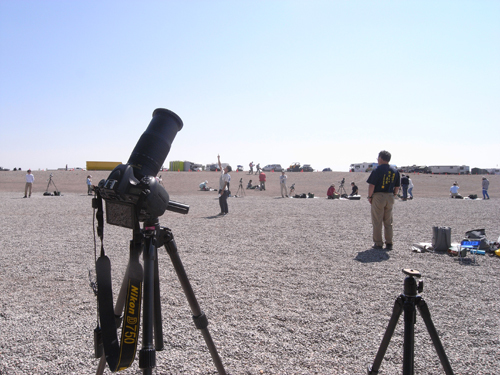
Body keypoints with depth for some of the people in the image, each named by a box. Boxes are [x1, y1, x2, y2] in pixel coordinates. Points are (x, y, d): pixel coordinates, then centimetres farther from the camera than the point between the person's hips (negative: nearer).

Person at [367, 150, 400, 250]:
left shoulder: (377, 170, -10)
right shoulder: (395, 171, 7)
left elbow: (371, 185, -13)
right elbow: (397, 187, 9)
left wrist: (370, 196, -3)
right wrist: (393, 195, 18)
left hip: (378, 197, -5)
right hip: (390, 197, 5)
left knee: (377, 222, 2)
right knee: (388, 222, 13)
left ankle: (378, 243, 5)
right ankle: (389, 244, 14)